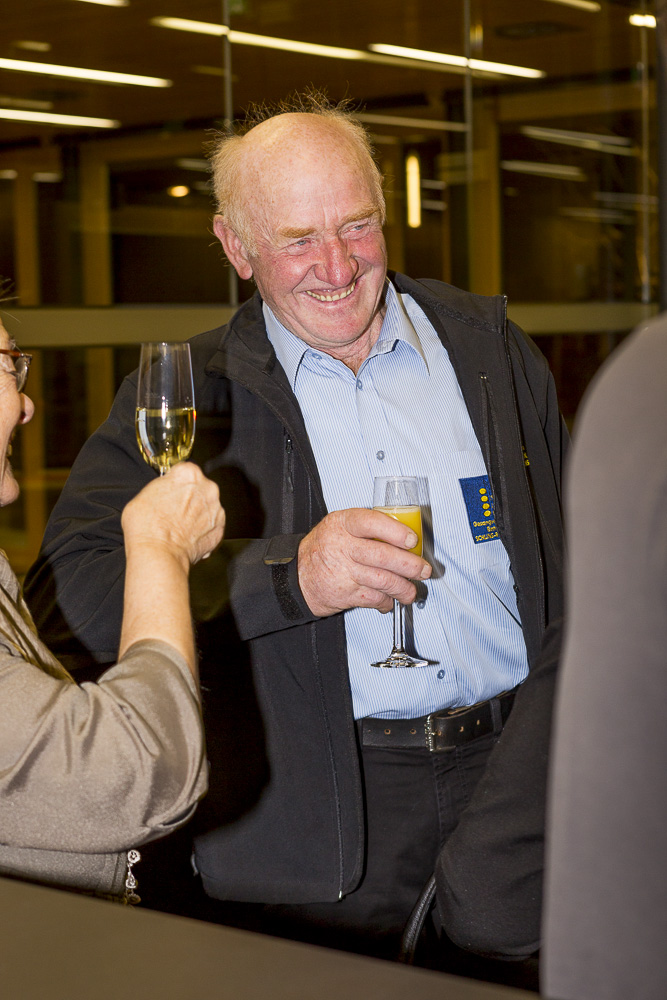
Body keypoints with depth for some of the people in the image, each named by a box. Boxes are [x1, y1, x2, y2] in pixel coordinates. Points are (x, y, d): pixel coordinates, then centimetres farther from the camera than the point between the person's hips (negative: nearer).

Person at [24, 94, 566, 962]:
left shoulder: (488, 346, 10)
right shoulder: (186, 394, 0)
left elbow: (577, 548, 17)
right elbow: (71, 590, -11)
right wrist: (289, 577, -22)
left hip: (514, 770, 3)